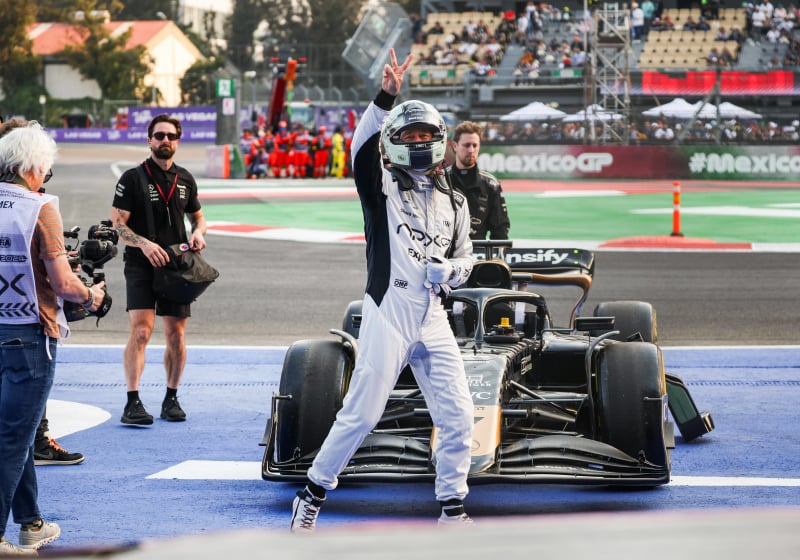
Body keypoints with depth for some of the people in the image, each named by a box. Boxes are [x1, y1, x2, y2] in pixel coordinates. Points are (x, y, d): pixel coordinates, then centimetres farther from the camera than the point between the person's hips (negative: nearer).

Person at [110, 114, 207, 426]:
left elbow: (197, 216, 24)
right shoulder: (133, 178, -3)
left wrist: (198, 233, 1)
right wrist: (144, 244, -22)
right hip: (141, 266, -5)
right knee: (141, 331, -17)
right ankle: (133, 403, -20)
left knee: (176, 335, 6)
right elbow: (117, 224, -7)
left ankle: (171, 399, 19)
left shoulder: (185, 180, 11)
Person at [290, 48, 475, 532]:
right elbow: (363, 147, -19)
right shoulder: (382, 188, 1)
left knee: (458, 419, 1)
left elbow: (466, 260, 22)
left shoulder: (454, 203, 14)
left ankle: (453, 509, 15)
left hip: (434, 320, 4)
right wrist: (386, 96, -31)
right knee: (361, 415, -5)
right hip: (388, 315, -4)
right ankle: (313, 495, 12)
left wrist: (449, 270, -3)